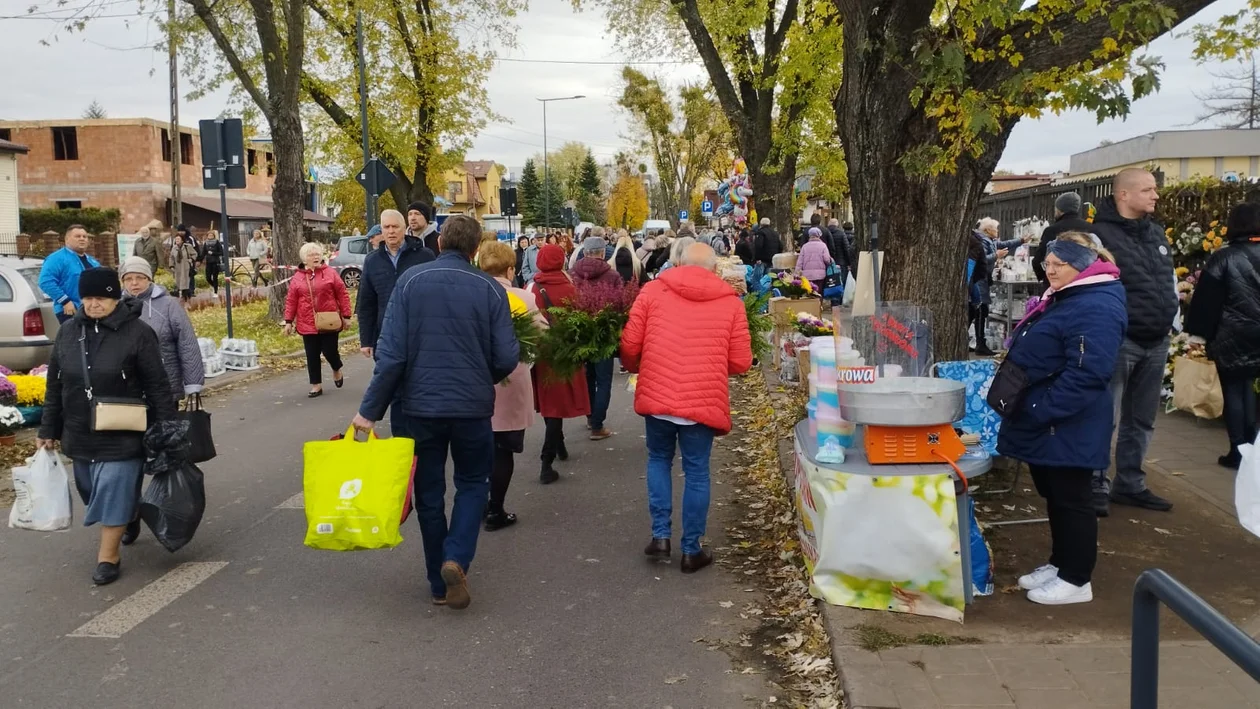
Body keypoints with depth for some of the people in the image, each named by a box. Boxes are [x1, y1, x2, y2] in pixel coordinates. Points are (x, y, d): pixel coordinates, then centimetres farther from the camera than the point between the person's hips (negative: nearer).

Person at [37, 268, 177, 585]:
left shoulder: (137, 333, -13)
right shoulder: (68, 332, 3)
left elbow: (158, 386, -11)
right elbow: (55, 386, 10)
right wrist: (48, 431, 11)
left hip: (122, 435, -6)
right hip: (80, 435, 6)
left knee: (114, 492, -4)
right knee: (95, 492, 18)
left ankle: (108, 556, 9)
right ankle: (130, 516, 45)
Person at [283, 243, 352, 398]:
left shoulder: (330, 273, -1)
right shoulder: (297, 277, 3)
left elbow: (342, 295, 0)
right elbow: (291, 301, 6)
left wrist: (346, 316, -3)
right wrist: (288, 321, 2)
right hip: (308, 324, 2)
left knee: (329, 351, 0)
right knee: (312, 356, 5)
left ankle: (337, 369, 34)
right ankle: (316, 385, 17)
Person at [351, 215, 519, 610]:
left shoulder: (411, 281, -5)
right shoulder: (490, 289, -4)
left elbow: (391, 352, -11)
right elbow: (507, 358, -7)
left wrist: (370, 409, -6)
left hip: (418, 406, 0)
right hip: (473, 407, 0)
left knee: (429, 493, 14)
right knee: (472, 484, 19)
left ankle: (439, 583, 21)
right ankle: (456, 559, -2)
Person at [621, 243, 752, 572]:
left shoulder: (653, 290, 2)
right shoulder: (731, 302, 2)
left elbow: (629, 345, 1)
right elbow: (741, 362, 2)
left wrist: (636, 368, 22)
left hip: (657, 396, 1)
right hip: (704, 400, -1)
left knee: (659, 460, 23)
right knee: (697, 472, 12)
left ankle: (660, 535, 18)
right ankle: (691, 550, 20)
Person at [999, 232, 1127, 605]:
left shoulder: (1096, 309, -22)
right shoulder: (1064, 298, 13)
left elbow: (1084, 376, -28)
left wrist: (1037, 412, -25)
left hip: (1067, 429, -10)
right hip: (1045, 425, 10)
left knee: (1071, 499, 1)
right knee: (1053, 496, 19)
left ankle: (1076, 580, 13)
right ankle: (1059, 564, 32)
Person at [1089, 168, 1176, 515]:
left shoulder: (1156, 232, 13)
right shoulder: (1101, 235, -11)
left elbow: (1169, 277, 24)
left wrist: (1169, 311, 17)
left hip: (1156, 342, 8)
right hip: (1118, 340, -7)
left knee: (1141, 420, 14)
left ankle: (1129, 484, 24)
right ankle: (1096, 486, 6)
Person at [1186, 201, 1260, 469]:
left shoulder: (1224, 258, -10)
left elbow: (1206, 299, -11)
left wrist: (1198, 333, -6)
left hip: (1232, 336, -5)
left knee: (1233, 391, 2)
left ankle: (1238, 451, 3)